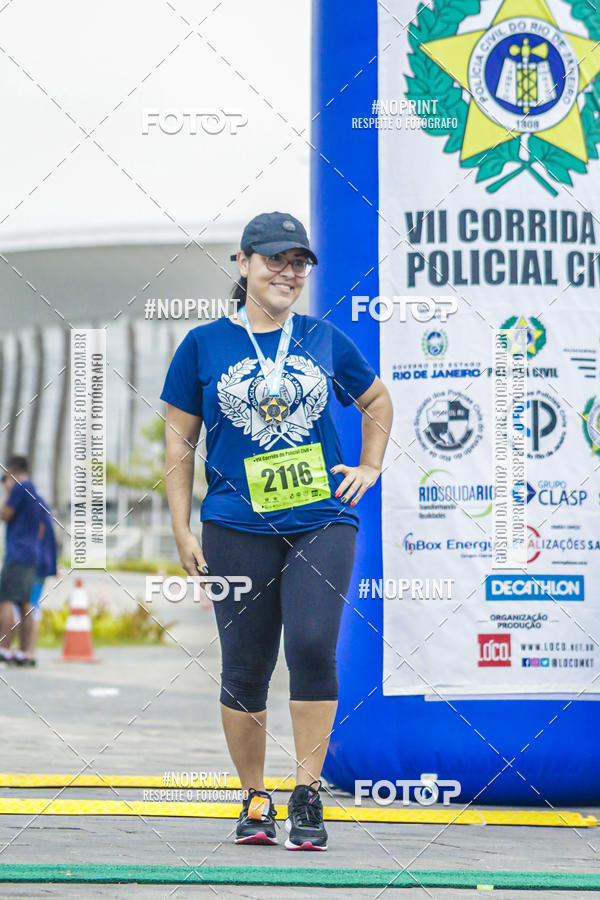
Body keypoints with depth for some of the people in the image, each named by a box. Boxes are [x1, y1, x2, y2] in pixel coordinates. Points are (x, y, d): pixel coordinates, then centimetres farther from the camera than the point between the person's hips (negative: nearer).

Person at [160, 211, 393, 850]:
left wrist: (370, 468, 15)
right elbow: (179, 442, 8)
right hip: (238, 527, 0)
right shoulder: (204, 345, 5)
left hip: (323, 519, 0)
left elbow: (377, 400, 27)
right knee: (244, 669, 1)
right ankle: (254, 800, 16)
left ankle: (306, 794, -9)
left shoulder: (324, 340, 9)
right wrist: (182, 531, 2)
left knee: (313, 645, -17)